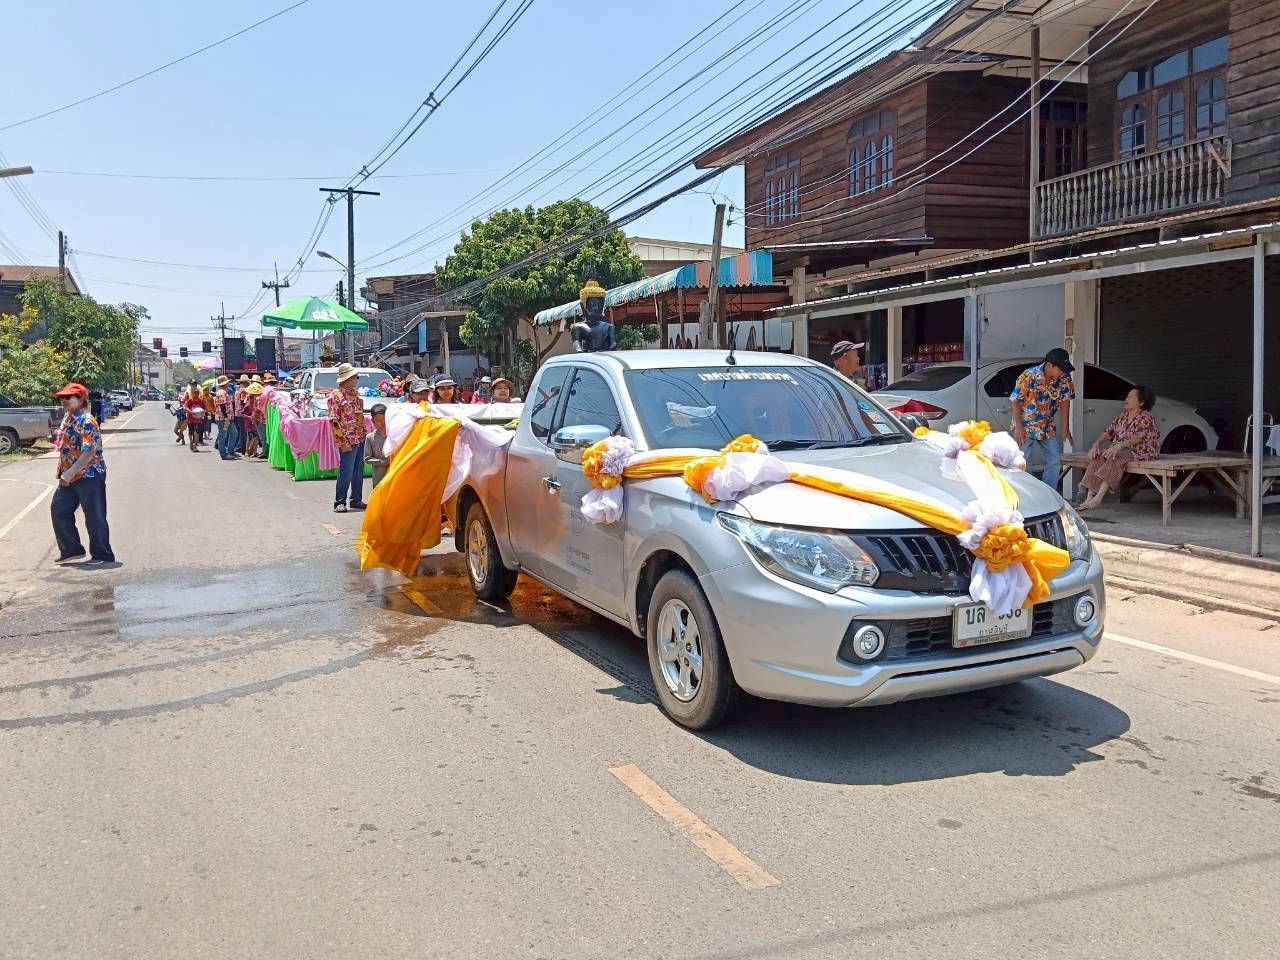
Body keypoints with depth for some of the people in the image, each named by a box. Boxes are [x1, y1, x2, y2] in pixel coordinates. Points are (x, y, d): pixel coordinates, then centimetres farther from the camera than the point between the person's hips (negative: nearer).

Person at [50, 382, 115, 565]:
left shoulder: (86, 422, -20)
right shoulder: (67, 417, 9)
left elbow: (89, 452, -27)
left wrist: (69, 473, -27)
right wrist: (62, 470, 14)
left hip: (89, 476, -10)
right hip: (70, 477, 10)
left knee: (94, 517, -1)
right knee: (58, 509, 12)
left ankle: (102, 555, 10)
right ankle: (71, 550, 23)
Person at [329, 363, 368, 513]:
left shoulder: (355, 394, 15)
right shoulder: (335, 396, -8)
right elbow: (334, 421, -12)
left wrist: (364, 434, 15)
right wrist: (342, 442, -16)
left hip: (360, 440, 7)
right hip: (348, 441, -7)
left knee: (359, 472, 12)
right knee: (346, 473, -5)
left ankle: (356, 500, 20)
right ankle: (340, 502, 4)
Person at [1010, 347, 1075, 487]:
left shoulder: (1064, 378, -10)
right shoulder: (1029, 376, -23)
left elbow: (1064, 401, 2)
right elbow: (1014, 401, -18)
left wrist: (1065, 427, 1)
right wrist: (1019, 428, -21)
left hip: (1048, 427, 5)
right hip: (1025, 426, -5)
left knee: (1055, 462, 6)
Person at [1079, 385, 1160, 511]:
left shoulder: (1146, 417, -8)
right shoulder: (1123, 415, 17)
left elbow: (1139, 437, -23)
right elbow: (1109, 431, 12)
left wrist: (1119, 446, -38)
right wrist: (1097, 443, -8)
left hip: (1141, 452, -7)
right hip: (1122, 450, 7)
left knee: (1115, 459, -35)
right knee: (1097, 457, -20)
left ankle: (1098, 499, -42)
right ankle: (1090, 496, -31)